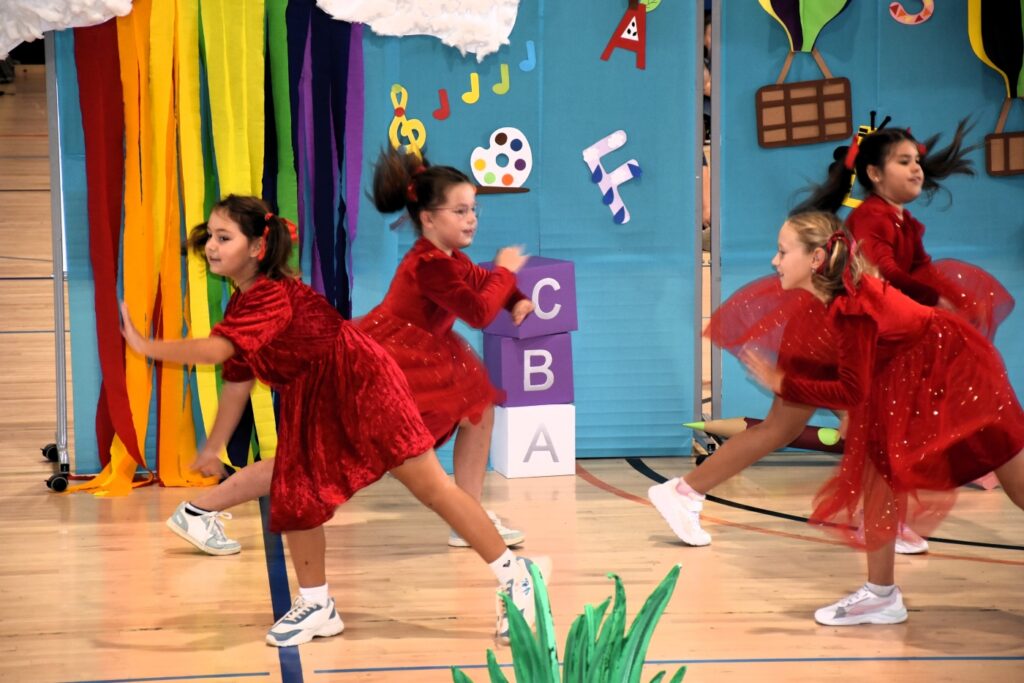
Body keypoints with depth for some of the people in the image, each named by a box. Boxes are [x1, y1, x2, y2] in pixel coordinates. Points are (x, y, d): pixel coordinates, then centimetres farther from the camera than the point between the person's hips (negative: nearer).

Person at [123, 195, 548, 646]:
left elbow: (212, 350, -37)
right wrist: (213, 447, 15)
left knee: (430, 486, -6)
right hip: (308, 404, 9)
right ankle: (317, 607, 21)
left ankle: (515, 576, 5)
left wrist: (145, 346, -26)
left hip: (363, 387, -9)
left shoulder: (274, 296, -25)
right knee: (292, 498, 4)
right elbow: (237, 382, 12)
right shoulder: (239, 307, 5)